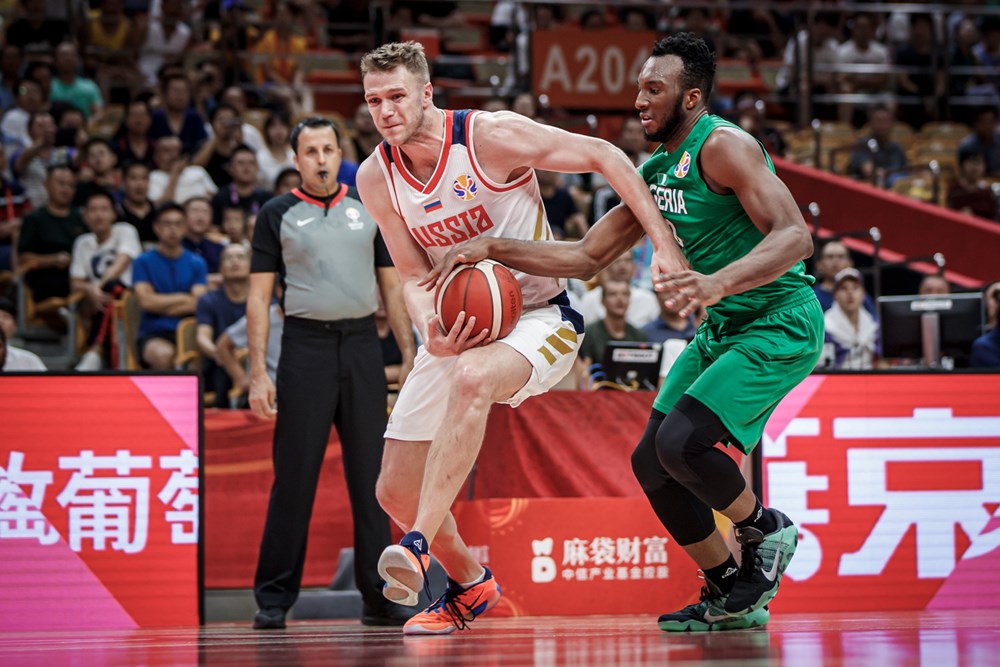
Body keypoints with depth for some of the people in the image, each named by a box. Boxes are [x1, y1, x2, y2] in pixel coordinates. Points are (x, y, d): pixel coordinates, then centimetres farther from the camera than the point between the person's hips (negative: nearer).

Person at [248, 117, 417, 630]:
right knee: (294, 476, -4)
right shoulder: (277, 215, 5)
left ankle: (379, 597, 8)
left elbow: (391, 287, 16)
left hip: (362, 347, 3)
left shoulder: (369, 211, 14)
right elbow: (259, 297, 2)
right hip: (306, 347, -3)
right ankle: (274, 598, 3)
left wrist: (410, 357, 7)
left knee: (371, 474, 3)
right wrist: (258, 373, -7)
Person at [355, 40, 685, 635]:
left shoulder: (492, 136, -19)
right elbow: (415, 277, 1)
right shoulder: (377, 178, -5)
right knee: (395, 491, 3)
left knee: (471, 377, -41)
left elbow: (605, 156, -12)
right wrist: (433, 332, -22)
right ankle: (471, 584, 31)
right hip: (457, 327, 6)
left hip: (538, 317, -6)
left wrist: (664, 244, -19)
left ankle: (420, 547, -42)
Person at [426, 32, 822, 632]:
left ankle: (766, 533, 3)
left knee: (680, 442, -24)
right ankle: (731, 598, 19)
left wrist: (718, 282, -44)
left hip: (781, 324, -10)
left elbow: (796, 237, -29)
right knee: (652, 462, 7)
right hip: (725, 329, 10)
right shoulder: (655, 171, 9)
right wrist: (494, 249, 3)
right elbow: (587, 256, 13)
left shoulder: (724, 146, -18)